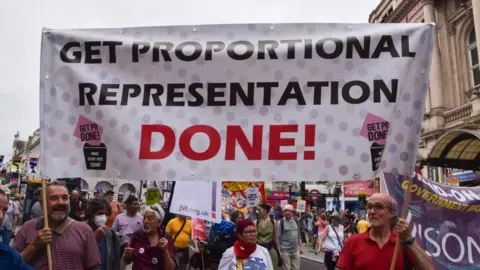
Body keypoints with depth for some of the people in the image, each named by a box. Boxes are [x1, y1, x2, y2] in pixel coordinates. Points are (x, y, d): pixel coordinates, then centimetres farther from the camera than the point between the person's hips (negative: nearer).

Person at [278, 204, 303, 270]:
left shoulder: (295, 221, 5)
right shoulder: (281, 222, -11)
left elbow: (299, 235, 13)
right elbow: (278, 237, -11)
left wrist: (301, 247, 11)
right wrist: (279, 250, -13)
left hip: (296, 250, 5)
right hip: (285, 250, -5)